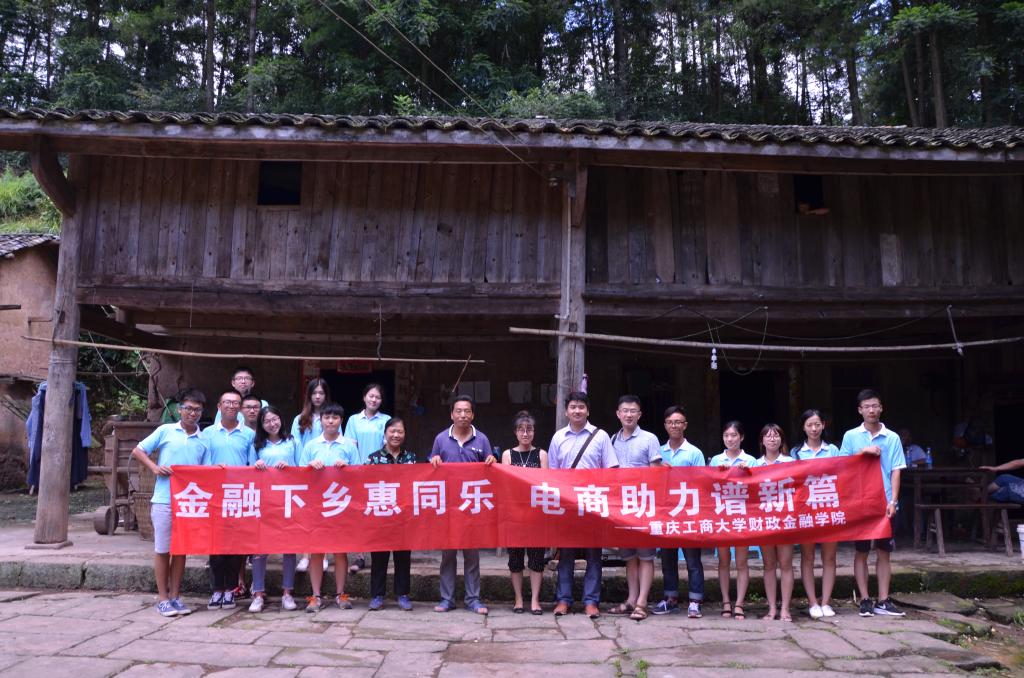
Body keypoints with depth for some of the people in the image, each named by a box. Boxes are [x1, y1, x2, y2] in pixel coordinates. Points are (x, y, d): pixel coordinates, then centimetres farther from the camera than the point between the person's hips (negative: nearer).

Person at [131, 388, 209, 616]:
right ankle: (163, 598, 13)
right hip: (163, 500, -3)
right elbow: (137, 451, 4)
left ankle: (175, 596, 19)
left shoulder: (203, 441, 9)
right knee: (162, 549, 3)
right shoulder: (165, 431, 1)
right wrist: (154, 467, -10)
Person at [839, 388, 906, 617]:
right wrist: (863, 452, -14)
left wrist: (893, 501, -9)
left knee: (884, 552, 6)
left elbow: (895, 471, 0)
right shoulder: (851, 436, 3)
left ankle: (883, 601, 13)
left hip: (883, 503, 1)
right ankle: (865, 600, 11)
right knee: (861, 552, 4)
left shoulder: (892, 438, 3)